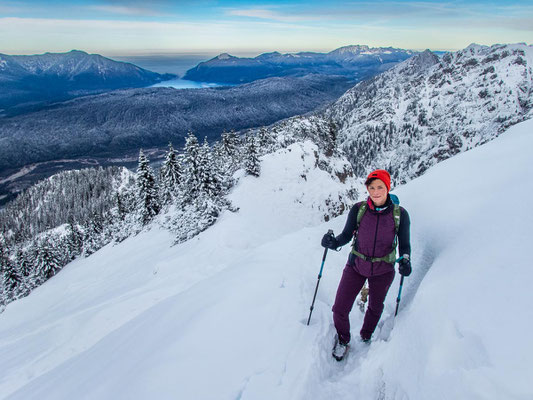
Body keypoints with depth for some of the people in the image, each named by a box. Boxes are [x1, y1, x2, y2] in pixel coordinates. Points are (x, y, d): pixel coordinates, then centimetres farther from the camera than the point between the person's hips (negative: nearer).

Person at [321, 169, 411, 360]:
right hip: (356, 266, 0)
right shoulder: (358, 210, -13)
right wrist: (334, 242, -27)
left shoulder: (400, 214, -12)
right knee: (340, 310, -2)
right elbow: (346, 235, -5)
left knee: (375, 307, 23)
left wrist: (405, 260, -23)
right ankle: (342, 339, 31)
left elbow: (405, 244, -3)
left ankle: (366, 337, 55)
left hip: (383, 271, 1)